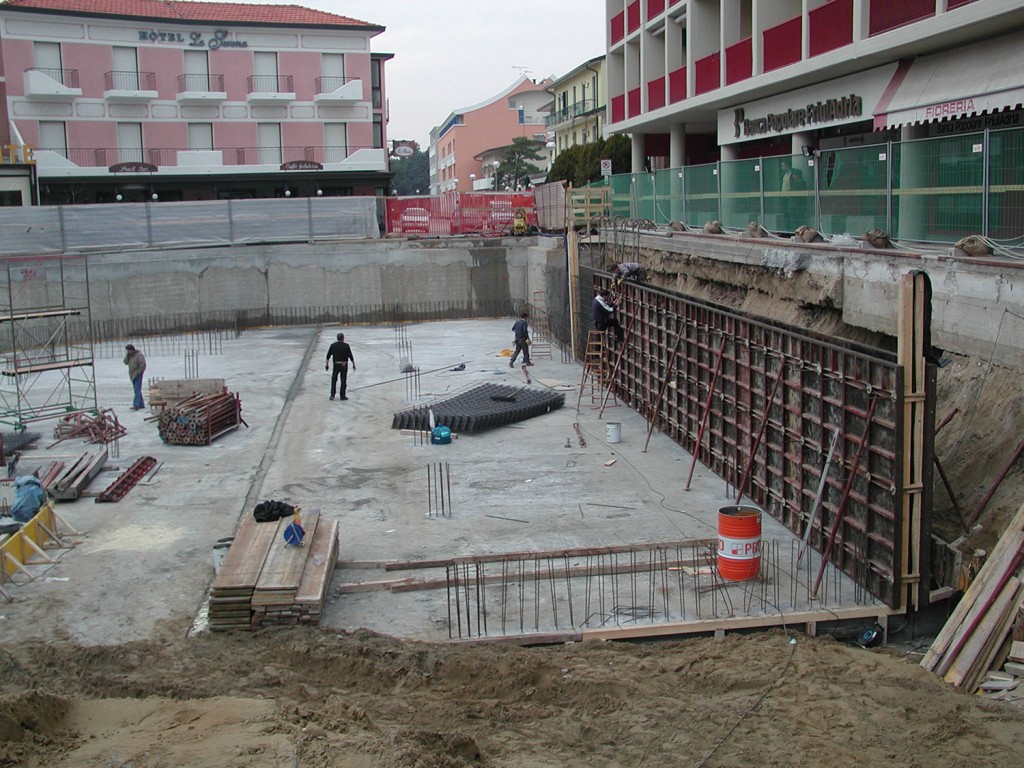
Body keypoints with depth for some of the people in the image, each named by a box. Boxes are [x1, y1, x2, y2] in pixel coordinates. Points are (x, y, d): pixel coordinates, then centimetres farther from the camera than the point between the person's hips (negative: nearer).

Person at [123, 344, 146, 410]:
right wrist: (127, 355, -5)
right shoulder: (130, 355, 12)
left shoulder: (139, 355, -14)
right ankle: (141, 405, 16)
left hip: (138, 375, -9)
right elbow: (126, 362, 5)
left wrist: (137, 373, -17)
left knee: (137, 390, -13)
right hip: (133, 375, 9)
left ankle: (136, 405, -20)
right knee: (137, 390, 10)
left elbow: (142, 365, -18)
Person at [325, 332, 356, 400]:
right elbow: (350, 356, -9)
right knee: (343, 381, 5)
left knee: (334, 379, 15)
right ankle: (342, 396, 7)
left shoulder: (333, 345, -1)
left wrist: (327, 364, 12)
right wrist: (353, 364, 1)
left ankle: (332, 395, 13)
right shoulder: (346, 346, -9)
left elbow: (328, 355, 3)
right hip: (344, 365, -3)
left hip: (336, 365, 3)